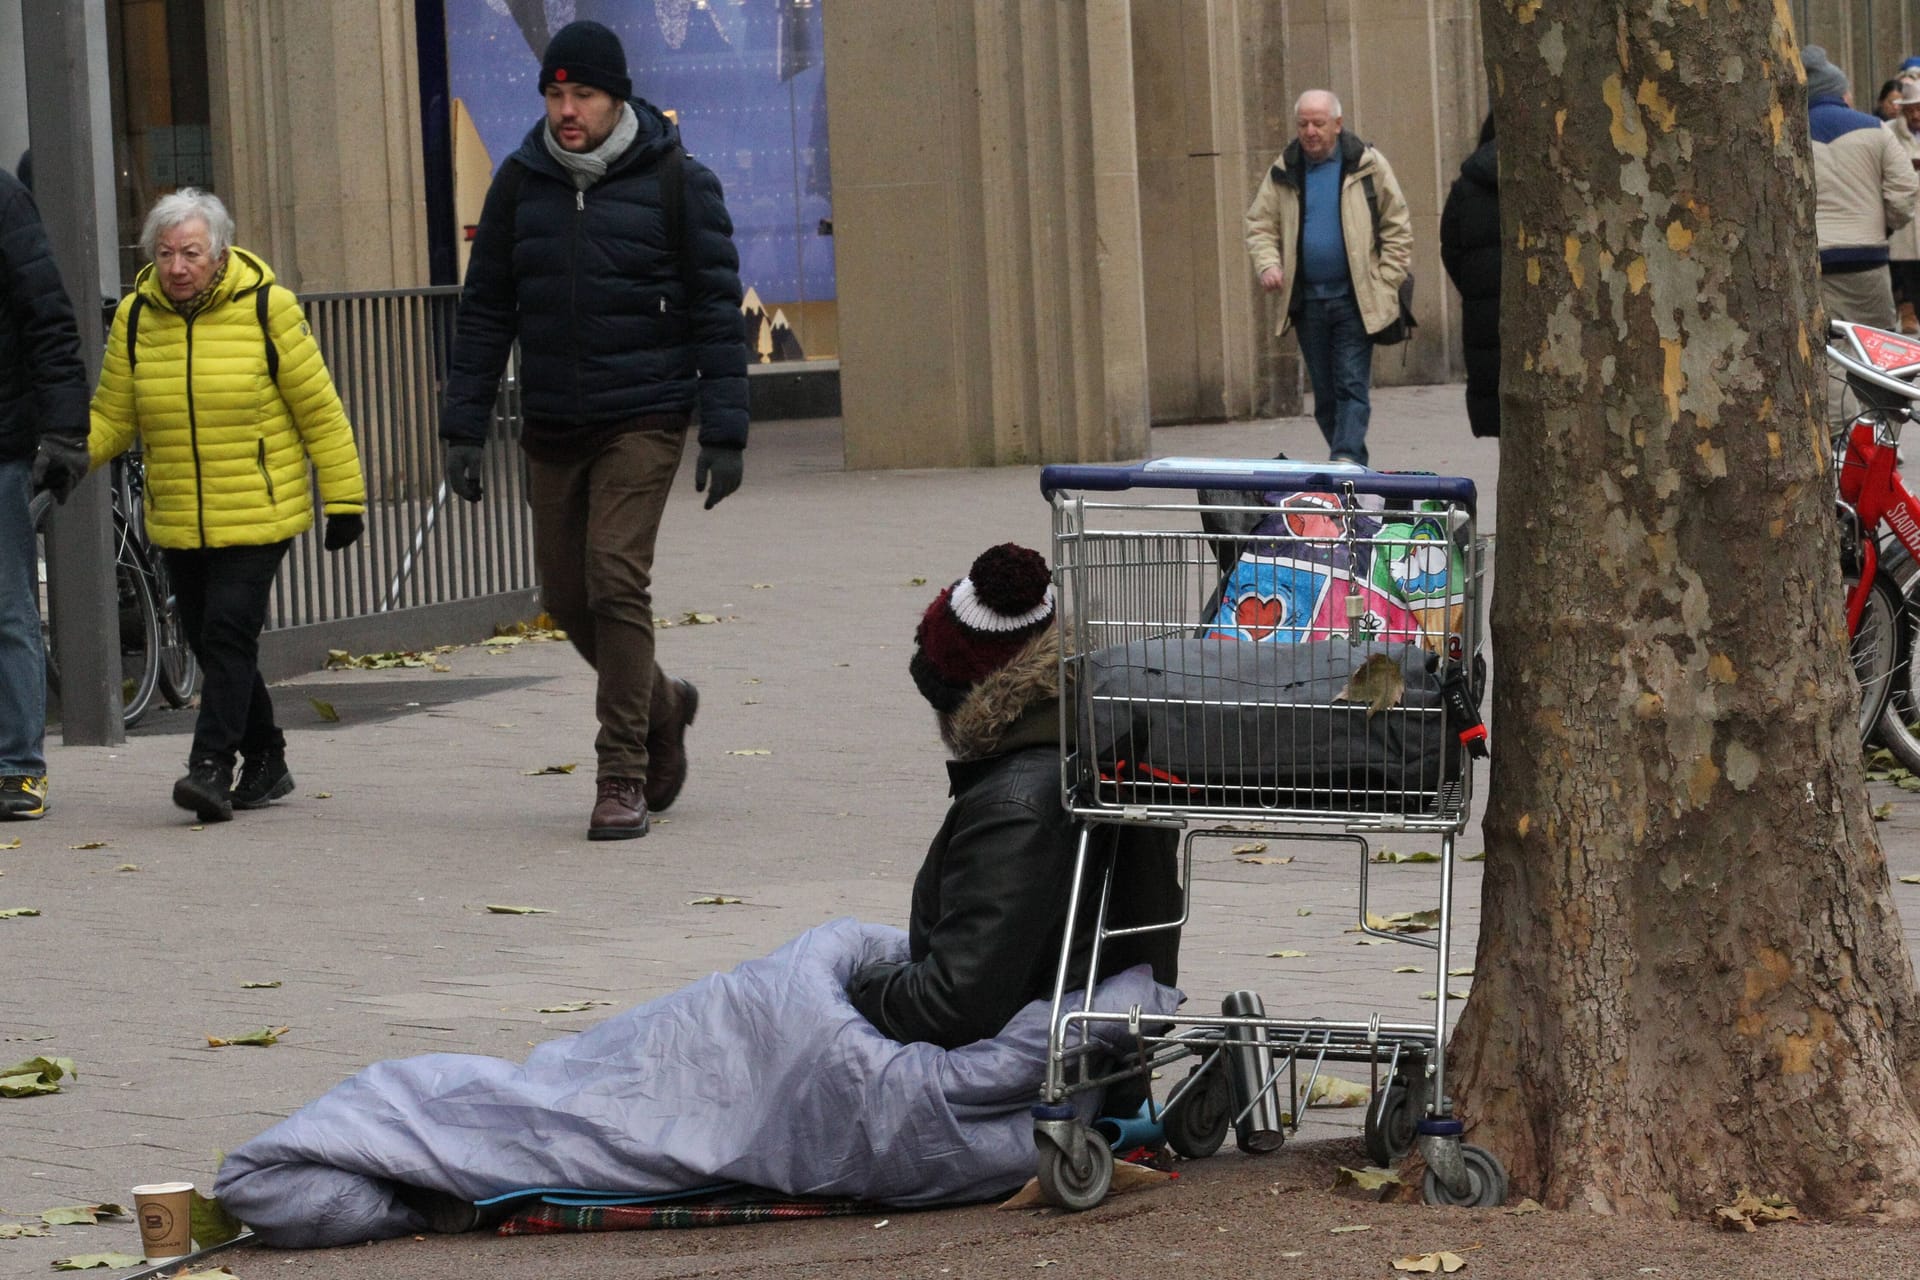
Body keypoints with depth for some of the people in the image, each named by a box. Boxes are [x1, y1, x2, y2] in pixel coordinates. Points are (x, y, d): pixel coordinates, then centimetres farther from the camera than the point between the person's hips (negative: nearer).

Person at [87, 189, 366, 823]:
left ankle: (212, 765, -16)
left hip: (258, 515, -5)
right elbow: (112, 417, 7)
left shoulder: (266, 308, -6)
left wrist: (343, 499, -1)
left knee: (229, 634, -15)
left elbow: (319, 411, -1)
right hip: (178, 525, 5)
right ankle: (265, 763, 25)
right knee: (210, 643, 11)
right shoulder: (135, 318, 3)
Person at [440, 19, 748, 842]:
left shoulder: (675, 182, -6)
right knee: (568, 596, 8)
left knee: (616, 578, -16)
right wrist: (464, 427, 3)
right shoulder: (521, 183, 4)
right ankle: (661, 707, 35)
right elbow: (485, 309, 9)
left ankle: (623, 777, -10)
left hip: (643, 419, -5)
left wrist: (723, 433, -9)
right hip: (552, 427, 5)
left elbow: (716, 308, -4)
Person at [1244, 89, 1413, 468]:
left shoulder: (1367, 165, 0)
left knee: (1352, 385, -12)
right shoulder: (1284, 172, 8)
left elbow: (1397, 227, 2)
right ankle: (1355, 467, 16)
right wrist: (1267, 264, -9)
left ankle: (1346, 459, -20)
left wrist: (1385, 283, -5)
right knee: (1324, 393, 7)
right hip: (1307, 301, 4)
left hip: (1355, 301, -4)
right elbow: (1260, 224, 12)